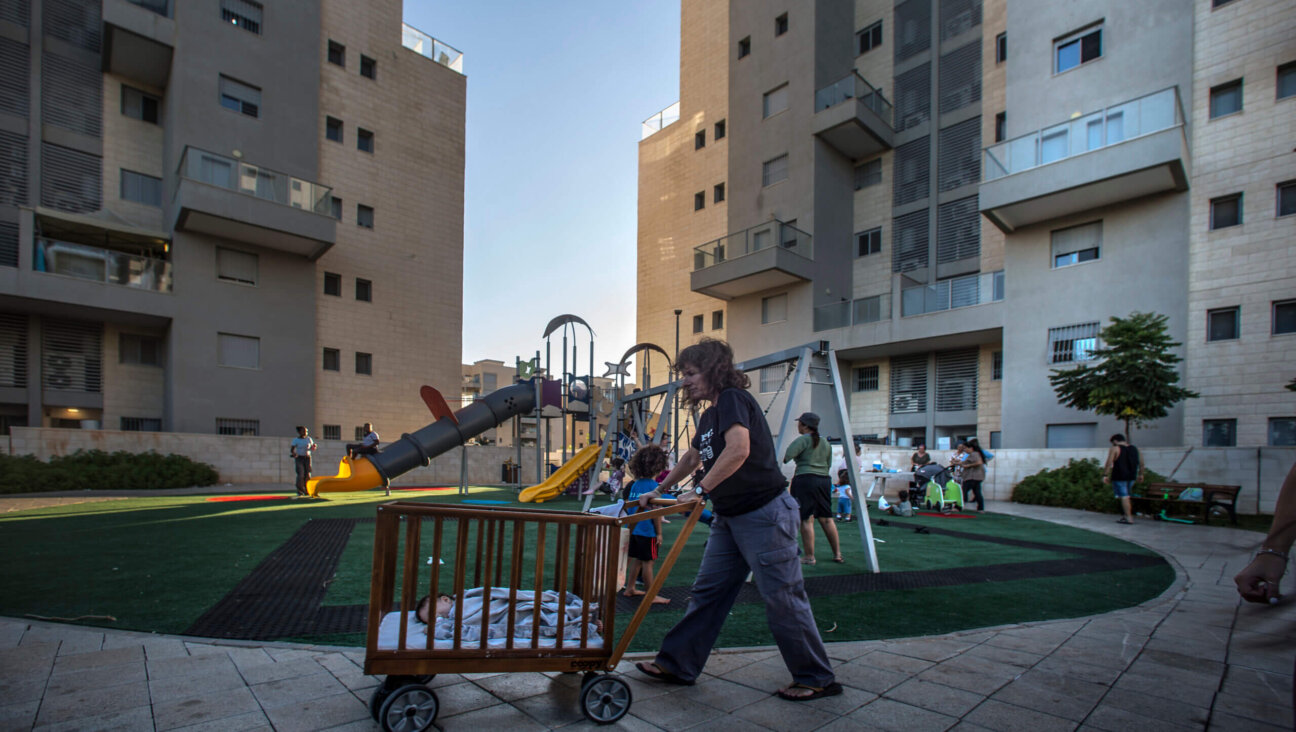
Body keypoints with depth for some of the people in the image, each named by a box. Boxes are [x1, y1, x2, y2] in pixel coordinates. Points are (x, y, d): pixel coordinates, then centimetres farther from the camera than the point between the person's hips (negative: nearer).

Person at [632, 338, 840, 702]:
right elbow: (692, 457, 29)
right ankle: (677, 665, 23)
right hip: (730, 518, 10)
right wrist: (660, 490, 30)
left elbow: (738, 450, -31)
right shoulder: (709, 415, 15)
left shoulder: (733, 399, -15)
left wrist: (699, 491, -27)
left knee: (783, 598, 1)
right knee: (707, 591, 12)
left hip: (764, 513, -10)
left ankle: (817, 679, 18)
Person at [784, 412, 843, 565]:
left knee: (806, 519, -3)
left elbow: (785, 457, -20)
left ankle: (809, 556, -1)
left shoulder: (803, 440, -8)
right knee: (826, 518, 13)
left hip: (805, 479, -7)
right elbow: (828, 466, 19)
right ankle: (837, 554, 17)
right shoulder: (826, 443, 16)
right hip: (824, 480, 8)